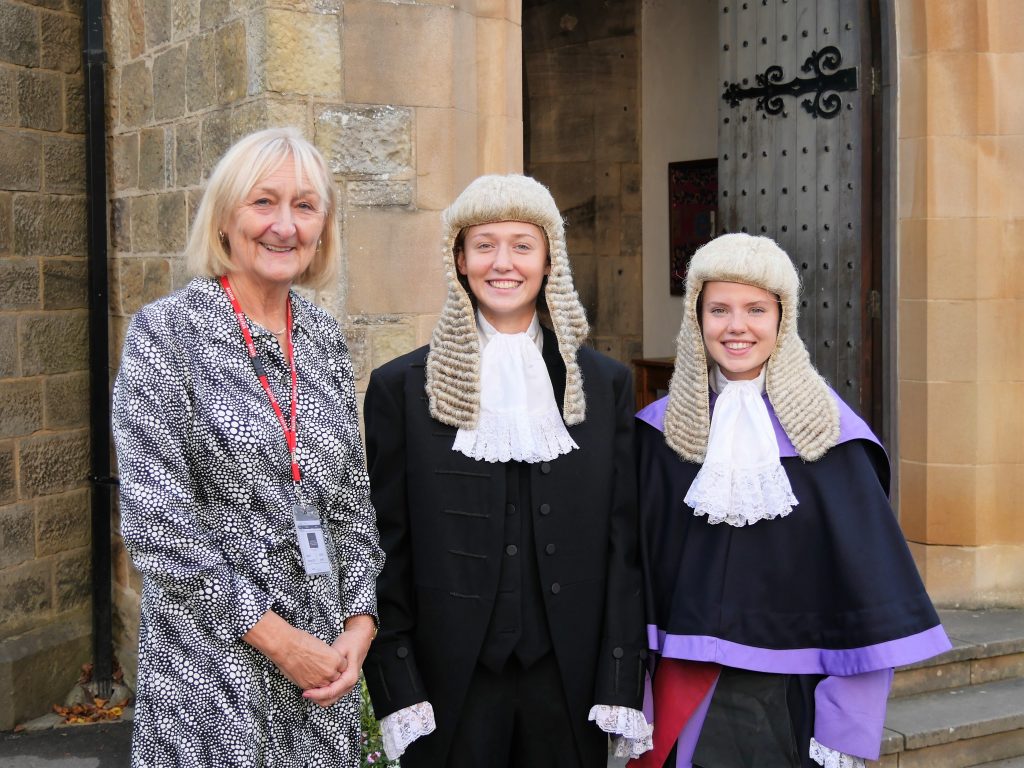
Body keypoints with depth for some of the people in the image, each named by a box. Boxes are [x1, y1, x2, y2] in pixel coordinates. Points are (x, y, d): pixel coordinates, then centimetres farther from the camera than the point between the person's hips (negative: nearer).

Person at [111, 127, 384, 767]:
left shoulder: (324, 337, 8)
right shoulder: (166, 330, -8)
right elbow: (155, 517, -13)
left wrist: (360, 623, -2)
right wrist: (275, 635, -13)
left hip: (324, 657, 5)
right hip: (213, 656, -5)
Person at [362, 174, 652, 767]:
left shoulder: (605, 383, 6)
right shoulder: (401, 388, 1)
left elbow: (623, 541, 4)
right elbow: (386, 546, 0)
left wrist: (624, 683, -1)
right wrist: (396, 689, -6)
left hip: (571, 678, 2)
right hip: (450, 680, -1)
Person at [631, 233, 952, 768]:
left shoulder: (827, 431, -7)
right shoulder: (662, 432, -1)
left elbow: (867, 580, -7)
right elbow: (635, 568, 1)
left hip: (796, 698, -1)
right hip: (688, 698, 1)